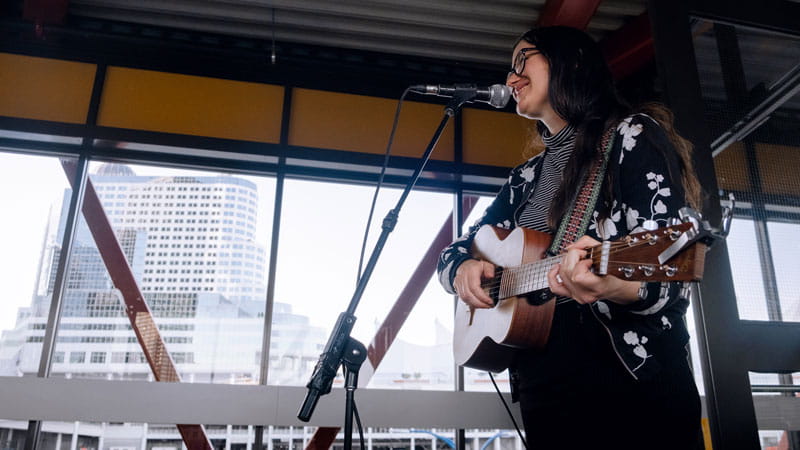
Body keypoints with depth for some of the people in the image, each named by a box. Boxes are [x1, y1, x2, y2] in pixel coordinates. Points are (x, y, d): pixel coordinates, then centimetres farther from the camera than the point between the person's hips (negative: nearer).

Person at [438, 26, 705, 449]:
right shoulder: (525, 179, 13)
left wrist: (614, 285, -37)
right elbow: (453, 250, 18)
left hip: (634, 382, -6)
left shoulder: (632, 135, -5)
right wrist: (463, 268, -6)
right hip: (541, 386, 7)